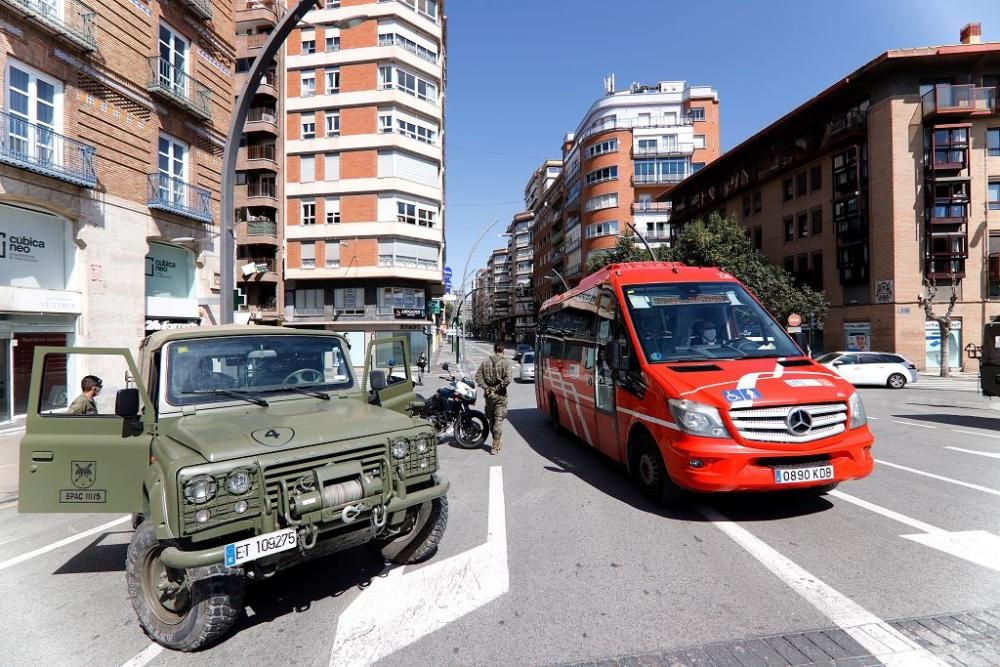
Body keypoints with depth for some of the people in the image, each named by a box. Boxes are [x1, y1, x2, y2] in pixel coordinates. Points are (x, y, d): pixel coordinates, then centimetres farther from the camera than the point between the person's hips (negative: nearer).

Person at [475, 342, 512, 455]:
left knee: (491, 419, 18)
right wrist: (498, 388, -10)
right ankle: (495, 447, -1)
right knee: (498, 420, 0)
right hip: (500, 395, -3)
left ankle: (498, 439, 32)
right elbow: (508, 379, -19)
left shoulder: (485, 363, 2)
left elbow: (478, 376, -3)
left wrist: (486, 387, -3)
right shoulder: (506, 363, -8)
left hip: (488, 394, 3)